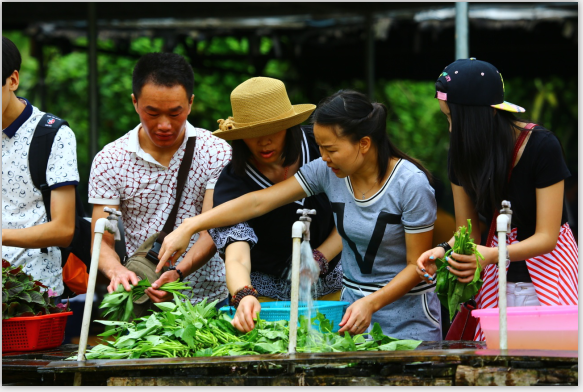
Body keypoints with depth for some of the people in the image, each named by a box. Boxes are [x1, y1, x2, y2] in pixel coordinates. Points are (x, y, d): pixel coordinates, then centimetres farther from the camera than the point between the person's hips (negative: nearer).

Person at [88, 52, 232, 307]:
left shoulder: (216, 153, 1)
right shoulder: (109, 161, 4)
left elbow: (212, 232, -6)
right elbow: (101, 241, 2)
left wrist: (178, 273, -25)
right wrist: (116, 271, -22)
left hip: (209, 299, -1)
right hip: (141, 304, 1)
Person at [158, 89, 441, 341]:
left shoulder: (410, 184, -17)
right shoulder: (327, 172, -3)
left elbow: (418, 266, -13)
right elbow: (258, 202, -5)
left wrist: (372, 303, -25)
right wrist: (189, 227, -10)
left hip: (405, 313, -4)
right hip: (353, 302, 4)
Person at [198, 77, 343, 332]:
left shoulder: (319, 147, -11)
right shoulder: (232, 185, -17)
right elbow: (236, 258, -30)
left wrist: (319, 259, -15)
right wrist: (244, 297, -52)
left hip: (331, 289, 2)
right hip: (267, 294, -1)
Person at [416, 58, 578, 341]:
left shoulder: (541, 147, -18)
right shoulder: (463, 154, -3)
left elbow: (546, 237, -19)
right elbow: (467, 231, 4)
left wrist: (491, 255, -35)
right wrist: (445, 250, -19)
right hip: (498, 281, 4)